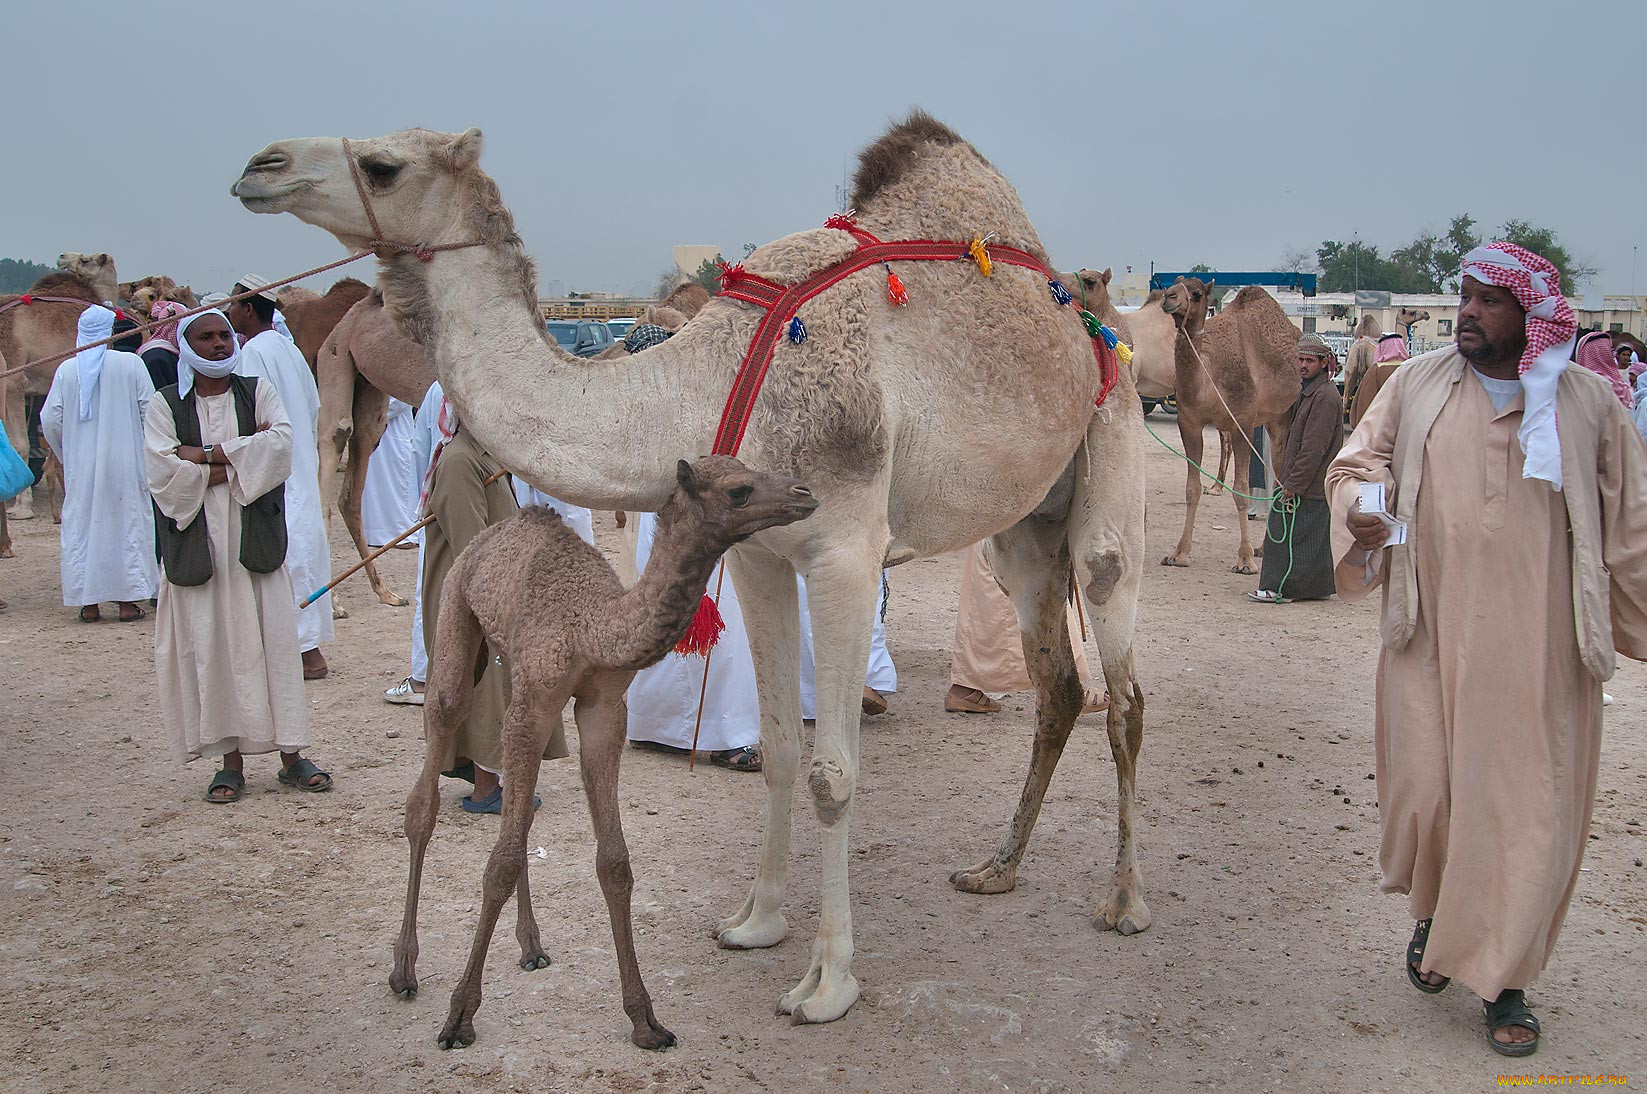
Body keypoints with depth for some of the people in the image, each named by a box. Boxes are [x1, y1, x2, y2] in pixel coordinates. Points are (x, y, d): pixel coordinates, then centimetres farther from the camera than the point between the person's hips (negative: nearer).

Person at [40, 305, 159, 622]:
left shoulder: (66, 369, 1)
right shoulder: (131, 363, -6)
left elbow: (50, 419, 1)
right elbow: (150, 410, -8)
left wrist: (66, 453, 16)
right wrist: (147, 451, 5)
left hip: (81, 466, 2)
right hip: (124, 463, -2)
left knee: (81, 527, 9)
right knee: (127, 522, 6)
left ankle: (88, 603, 10)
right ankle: (128, 600, 6)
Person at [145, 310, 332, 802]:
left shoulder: (258, 392, 9)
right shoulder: (165, 405, 5)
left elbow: (280, 446, -8)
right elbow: (162, 472, -9)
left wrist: (206, 456, -10)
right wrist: (241, 460, -8)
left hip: (255, 539, 1)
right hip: (198, 545, 0)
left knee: (273, 642, 0)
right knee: (212, 647, -1)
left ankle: (291, 754, 6)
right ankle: (231, 758, 7)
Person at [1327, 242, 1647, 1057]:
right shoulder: (1417, 385, 5)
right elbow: (1356, 463, 11)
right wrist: (1360, 509, -11)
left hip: (1540, 645, 0)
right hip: (1430, 632, 1)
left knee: (1530, 806, 2)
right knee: (1423, 787, 3)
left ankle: (1502, 980, 18)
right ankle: (1431, 916, 35)